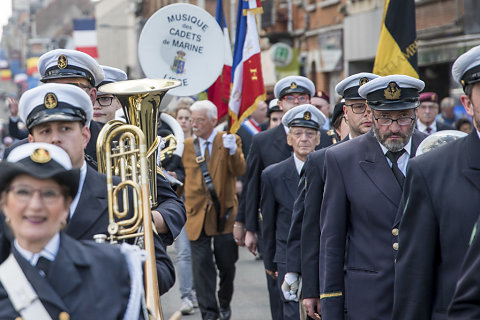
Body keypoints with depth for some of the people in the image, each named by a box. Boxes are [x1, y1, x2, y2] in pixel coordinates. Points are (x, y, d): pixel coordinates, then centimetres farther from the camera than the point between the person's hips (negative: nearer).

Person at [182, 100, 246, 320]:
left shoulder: (229, 141, -2)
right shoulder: (187, 145, 7)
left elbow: (239, 171, -15)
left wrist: (233, 151, -32)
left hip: (224, 213, -2)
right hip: (198, 213, 2)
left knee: (226, 264, 8)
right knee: (202, 264, -4)